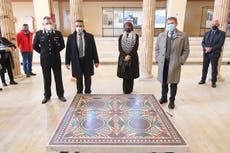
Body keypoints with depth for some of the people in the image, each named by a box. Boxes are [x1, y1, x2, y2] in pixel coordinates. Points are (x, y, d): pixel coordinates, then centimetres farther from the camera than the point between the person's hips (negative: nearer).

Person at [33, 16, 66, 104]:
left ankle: (60, 95, 20)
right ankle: (47, 96, 24)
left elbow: (62, 45, 8)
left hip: (56, 59, 0)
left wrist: (56, 51, 5)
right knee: (46, 79, 10)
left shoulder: (58, 33, -1)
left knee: (58, 78, 7)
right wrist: (43, 52, 5)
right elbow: (35, 46, 8)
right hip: (45, 60, 0)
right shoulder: (39, 33, -1)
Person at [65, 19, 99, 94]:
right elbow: (68, 50, 2)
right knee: (79, 79, 9)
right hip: (76, 61, 0)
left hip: (87, 61, 0)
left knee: (87, 78, 10)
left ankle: (87, 93, 26)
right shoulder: (70, 37, 0)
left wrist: (96, 61, 0)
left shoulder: (90, 36, 0)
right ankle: (79, 93, 26)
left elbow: (94, 49, 1)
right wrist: (67, 62, -1)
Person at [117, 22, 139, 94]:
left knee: (131, 74, 3)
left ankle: (130, 89, 11)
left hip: (133, 57, -1)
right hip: (123, 57, 1)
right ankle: (125, 89, 8)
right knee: (124, 74, 1)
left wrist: (129, 55, -16)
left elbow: (136, 47, -6)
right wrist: (125, 56, -14)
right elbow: (120, 48, 0)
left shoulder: (136, 36, 4)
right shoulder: (121, 36, 8)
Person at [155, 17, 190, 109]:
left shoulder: (183, 36, 0)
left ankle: (172, 101, 22)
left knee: (173, 83, 7)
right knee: (163, 82, 13)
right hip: (163, 63, 3)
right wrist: (157, 59, 4)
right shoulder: (161, 35, 9)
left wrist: (181, 61, -7)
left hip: (175, 64, -2)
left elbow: (186, 50, 1)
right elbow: (157, 49, 14)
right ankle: (164, 97, 32)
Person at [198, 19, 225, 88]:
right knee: (204, 67, 8)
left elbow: (220, 44, -8)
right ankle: (203, 80, 20)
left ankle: (213, 82, 12)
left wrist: (211, 49, -18)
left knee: (214, 68, 2)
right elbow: (203, 42, 7)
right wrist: (206, 48, -13)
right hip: (206, 53, 3)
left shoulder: (221, 33, 2)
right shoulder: (207, 33, 15)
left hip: (215, 53, -3)